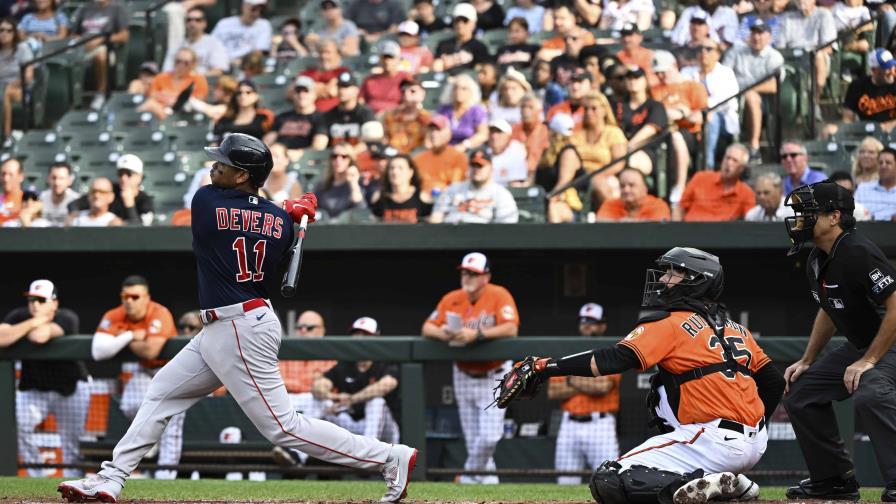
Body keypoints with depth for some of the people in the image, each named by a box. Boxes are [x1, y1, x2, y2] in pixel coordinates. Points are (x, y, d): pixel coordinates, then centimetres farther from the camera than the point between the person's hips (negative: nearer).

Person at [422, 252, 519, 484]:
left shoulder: (499, 296, -14)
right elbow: (427, 328, 0)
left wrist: (477, 334, -35)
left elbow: (511, 328, -26)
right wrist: (441, 333, -23)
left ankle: (470, 476, 9)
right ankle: (486, 478, 19)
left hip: (493, 377, -4)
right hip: (463, 376, 4)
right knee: (473, 440, 5)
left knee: (489, 436, -13)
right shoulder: (452, 299, -1)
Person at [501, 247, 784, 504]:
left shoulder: (671, 324, -3)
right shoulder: (734, 328, 19)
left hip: (714, 440, -8)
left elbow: (615, 360, -15)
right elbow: (774, 382, 20)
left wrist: (548, 366, -14)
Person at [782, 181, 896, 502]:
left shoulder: (858, 253, -24)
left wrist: (869, 361, -26)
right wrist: (806, 362, 19)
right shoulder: (817, 261, 7)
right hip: (858, 345, 11)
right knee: (800, 393, 11)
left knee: (868, 395, -37)